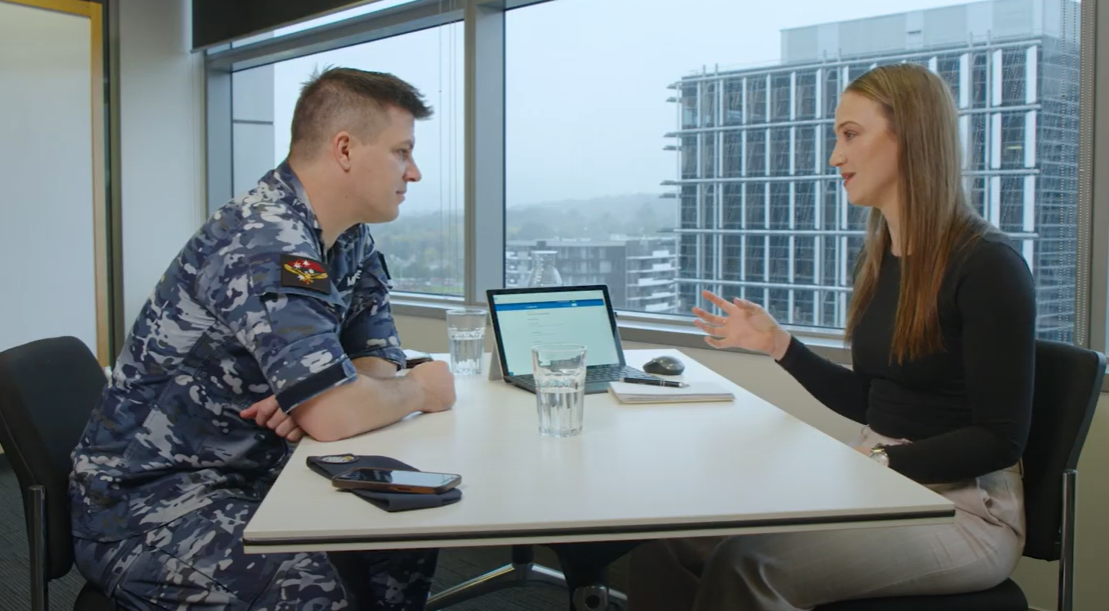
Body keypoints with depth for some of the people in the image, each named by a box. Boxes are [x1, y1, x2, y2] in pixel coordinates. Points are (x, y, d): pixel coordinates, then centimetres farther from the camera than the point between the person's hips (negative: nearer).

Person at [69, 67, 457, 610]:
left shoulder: (352, 241, 5)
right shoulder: (266, 245, -26)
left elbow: (378, 358, 8)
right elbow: (335, 417, -31)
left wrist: (324, 390, -15)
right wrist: (418, 390, -11)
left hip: (244, 478, 9)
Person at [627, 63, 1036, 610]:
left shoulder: (987, 266, -13)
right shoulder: (878, 259, 11)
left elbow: (1000, 439, -13)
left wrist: (877, 461, -21)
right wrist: (776, 344, 8)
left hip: (965, 508, -7)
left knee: (749, 564, -29)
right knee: (670, 544, -13)